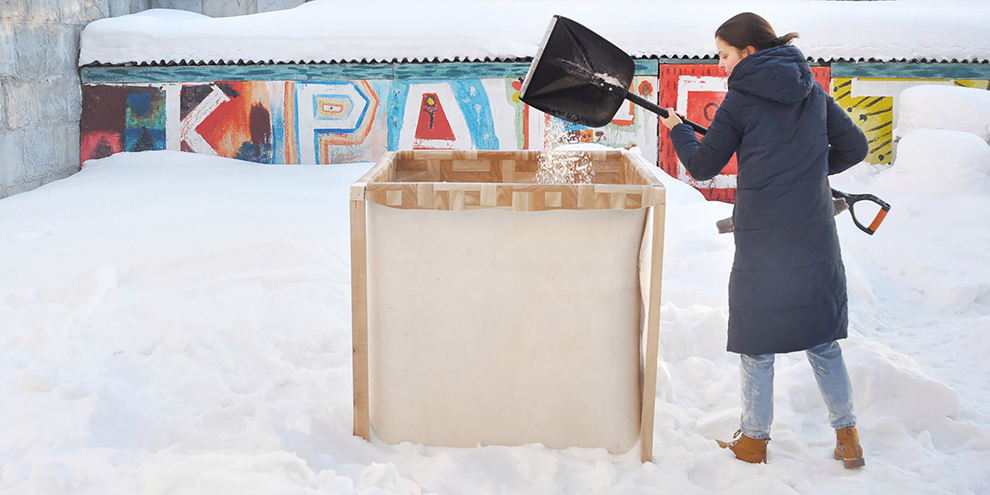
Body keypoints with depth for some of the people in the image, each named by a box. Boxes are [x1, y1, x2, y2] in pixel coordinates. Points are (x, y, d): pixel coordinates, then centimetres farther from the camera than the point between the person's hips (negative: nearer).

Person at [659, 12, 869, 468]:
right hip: (815, 235, 4)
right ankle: (847, 437, 19)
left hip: (762, 238, -4)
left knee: (756, 341, 8)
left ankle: (754, 440, 18)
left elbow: (703, 166, 0)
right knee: (822, 339, 14)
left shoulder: (739, 100, -5)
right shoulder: (814, 92, 8)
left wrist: (677, 129, 17)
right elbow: (855, 147, 12)